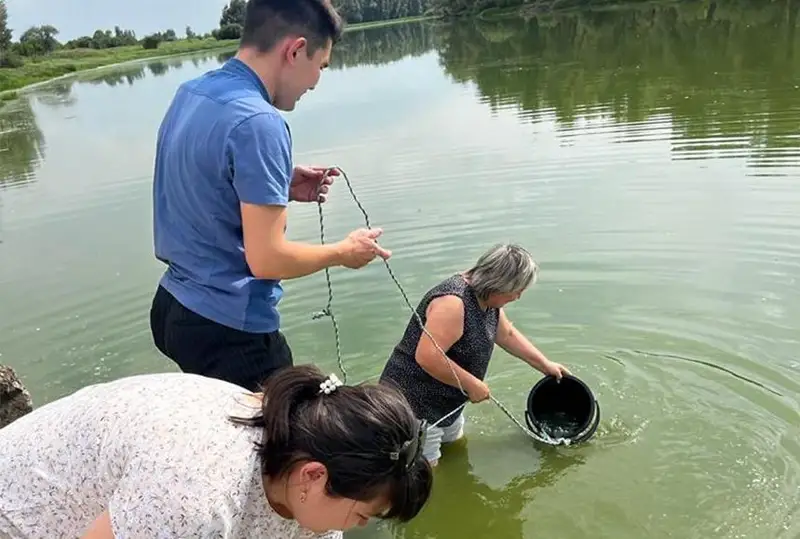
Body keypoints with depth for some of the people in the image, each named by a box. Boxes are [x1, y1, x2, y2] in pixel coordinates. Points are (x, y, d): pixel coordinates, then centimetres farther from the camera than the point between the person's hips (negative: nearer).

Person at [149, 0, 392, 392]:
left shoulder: (190, 94, 4)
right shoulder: (257, 122, -24)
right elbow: (266, 258, -25)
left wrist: (280, 187, 8)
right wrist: (344, 251, -8)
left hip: (175, 308, 9)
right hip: (228, 329, -9)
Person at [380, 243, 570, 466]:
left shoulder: (487, 297, 2)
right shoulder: (453, 302, -29)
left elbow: (508, 334, 18)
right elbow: (427, 357, -34)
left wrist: (545, 365, 19)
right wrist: (472, 385, -23)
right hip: (414, 404, -10)